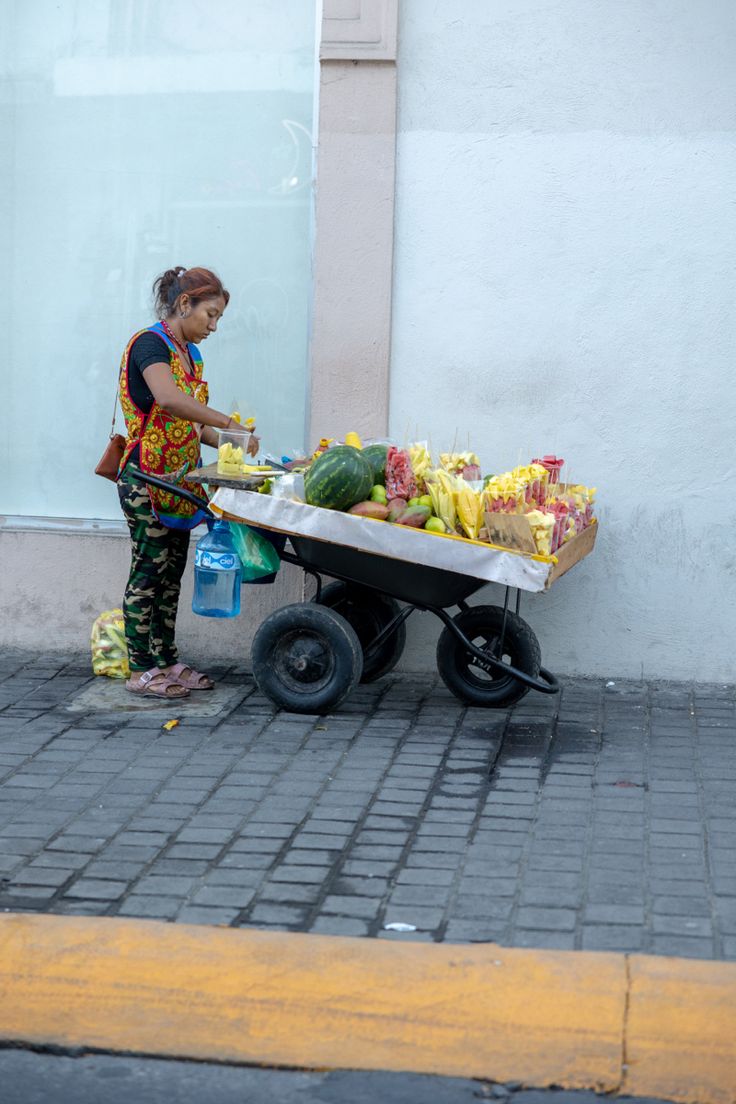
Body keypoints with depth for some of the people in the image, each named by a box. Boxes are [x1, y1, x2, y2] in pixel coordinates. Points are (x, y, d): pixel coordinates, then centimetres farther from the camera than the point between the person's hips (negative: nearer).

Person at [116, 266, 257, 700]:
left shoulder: (190, 353, 16)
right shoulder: (150, 343, -13)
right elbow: (168, 399, -31)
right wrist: (230, 423, -30)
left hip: (180, 479, 9)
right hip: (147, 480, -9)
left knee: (171, 573, 12)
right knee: (149, 571, -4)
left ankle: (167, 661, 19)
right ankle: (141, 670, 2)